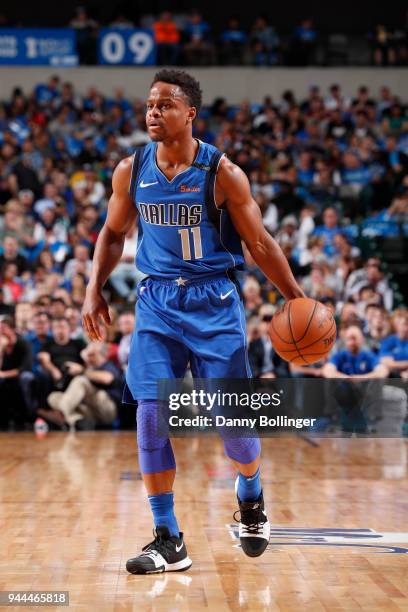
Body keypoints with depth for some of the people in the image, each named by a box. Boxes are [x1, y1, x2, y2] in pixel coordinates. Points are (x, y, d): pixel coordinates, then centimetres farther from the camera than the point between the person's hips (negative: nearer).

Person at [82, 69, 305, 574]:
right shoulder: (131, 170, 0)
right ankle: (168, 541, 1)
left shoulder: (223, 173, -10)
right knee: (150, 413, -8)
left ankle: (250, 497, 32)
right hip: (157, 300, 3)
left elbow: (259, 243, -3)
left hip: (213, 301, -3)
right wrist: (94, 290, 5)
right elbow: (113, 233, 15)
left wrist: (297, 300, -4)